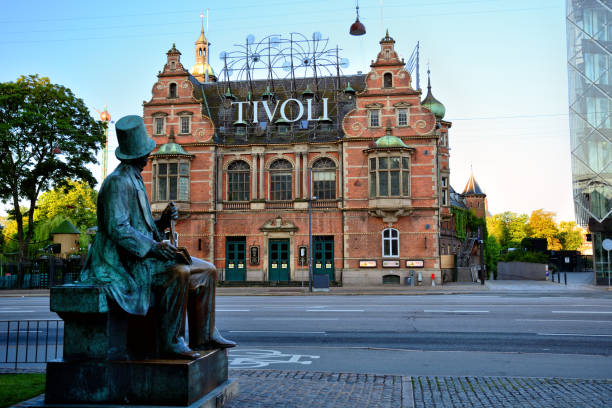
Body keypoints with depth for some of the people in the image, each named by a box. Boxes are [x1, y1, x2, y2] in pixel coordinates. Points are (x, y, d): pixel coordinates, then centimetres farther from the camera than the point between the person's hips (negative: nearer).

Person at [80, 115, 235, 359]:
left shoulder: (135, 181, 19)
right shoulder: (118, 182, -12)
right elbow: (117, 229, -22)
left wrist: (162, 221, 2)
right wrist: (153, 246, -28)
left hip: (143, 254, 10)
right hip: (126, 260, -10)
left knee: (207, 271, 4)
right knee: (179, 273, -34)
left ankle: (203, 336, 7)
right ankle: (170, 342, -25)